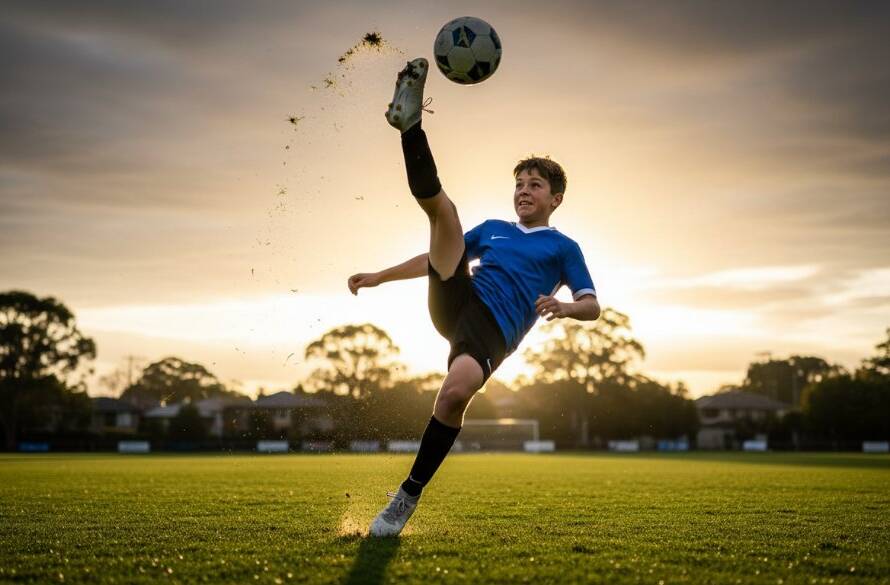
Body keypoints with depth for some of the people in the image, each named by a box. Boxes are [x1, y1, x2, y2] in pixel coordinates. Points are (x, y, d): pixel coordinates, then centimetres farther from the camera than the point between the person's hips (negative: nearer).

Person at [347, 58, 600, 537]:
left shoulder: (562, 247, 16)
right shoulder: (493, 229, 27)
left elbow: (592, 306, 7)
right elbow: (437, 256, 31)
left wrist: (564, 307, -17)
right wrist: (380, 277, 24)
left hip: (493, 330, -4)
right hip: (454, 304, 4)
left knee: (455, 393, -35)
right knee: (441, 206, -10)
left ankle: (409, 495, -19)